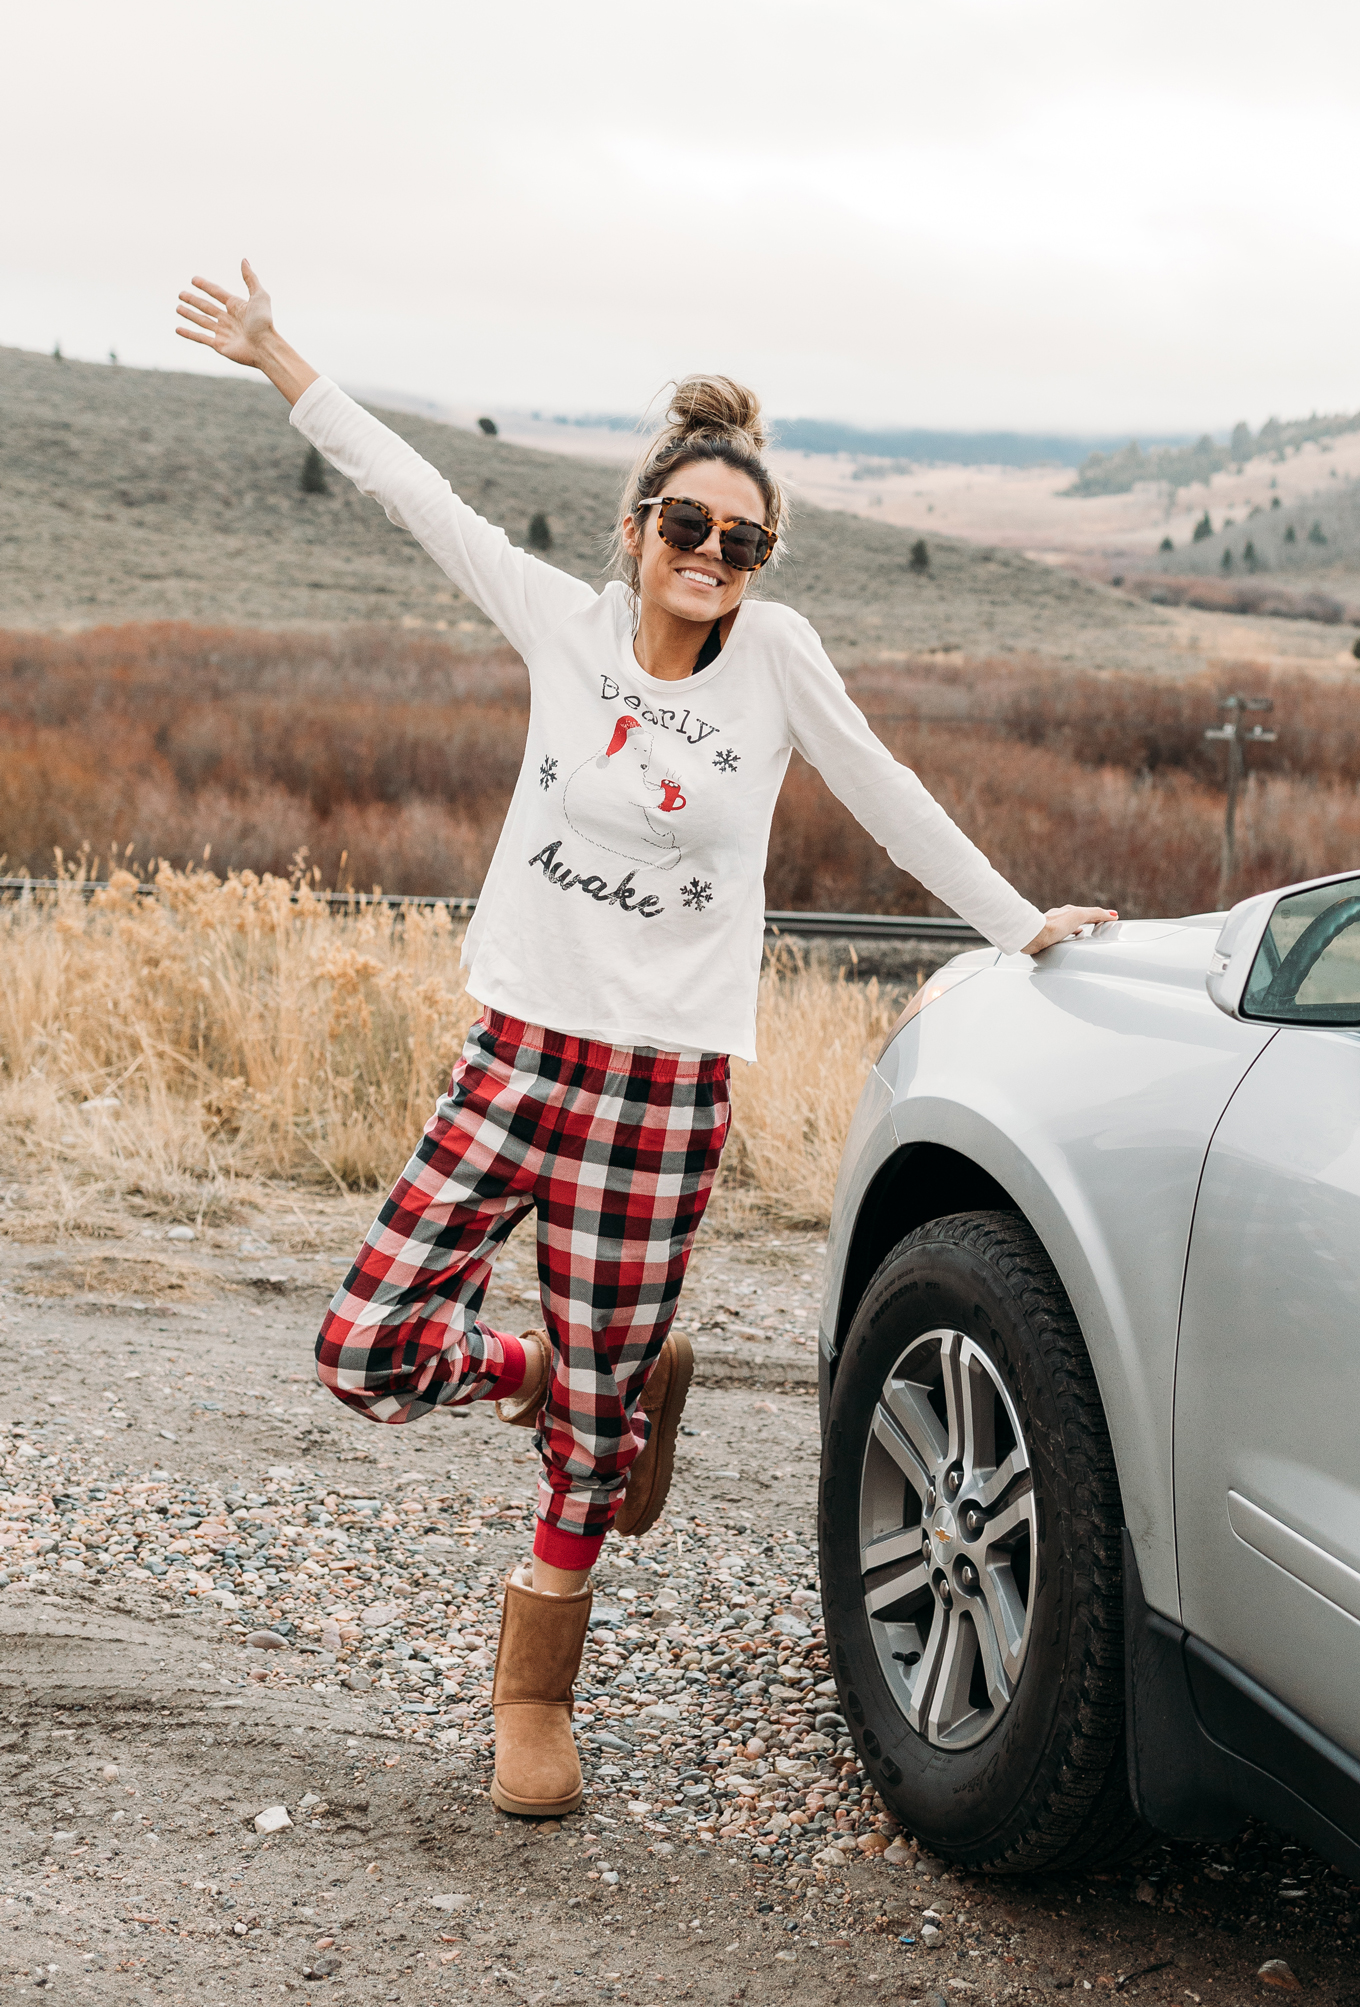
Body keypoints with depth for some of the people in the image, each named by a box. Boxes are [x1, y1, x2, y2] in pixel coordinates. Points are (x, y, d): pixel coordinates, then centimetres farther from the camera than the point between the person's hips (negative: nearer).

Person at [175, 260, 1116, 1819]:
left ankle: (534, 1695, 27)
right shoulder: (569, 625, 2)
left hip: (663, 1087, -2)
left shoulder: (774, 654, -3)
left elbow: (885, 796, 7)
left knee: (595, 1425, 4)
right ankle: (595, 1375, 25)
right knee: (369, 1354, -4)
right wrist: (277, 360, 11)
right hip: (516, 1052, 3)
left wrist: (1020, 925, 12)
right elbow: (419, 495, 8)